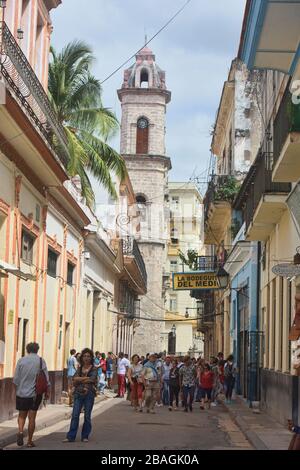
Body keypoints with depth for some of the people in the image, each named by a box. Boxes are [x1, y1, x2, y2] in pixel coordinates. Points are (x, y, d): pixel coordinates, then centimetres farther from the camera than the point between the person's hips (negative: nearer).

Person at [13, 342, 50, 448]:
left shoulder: (21, 361, -1)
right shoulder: (41, 361, -3)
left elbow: (15, 379, -1)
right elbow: (46, 379, -4)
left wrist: (16, 390, 14)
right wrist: (47, 392, 5)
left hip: (22, 393, 1)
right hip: (35, 394, -1)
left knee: (22, 415, 14)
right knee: (32, 417, 7)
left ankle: (20, 431, -12)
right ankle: (30, 441, 10)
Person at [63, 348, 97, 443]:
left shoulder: (94, 369, 2)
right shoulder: (79, 368, 12)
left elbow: (92, 379, -15)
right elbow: (74, 381, -1)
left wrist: (80, 379, -7)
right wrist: (86, 378, -11)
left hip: (89, 394, -2)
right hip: (78, 393, 2)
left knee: (87, 416, 4)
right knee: (75, 415, -3)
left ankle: (85, 436, 13)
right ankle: (70, 437, -3)